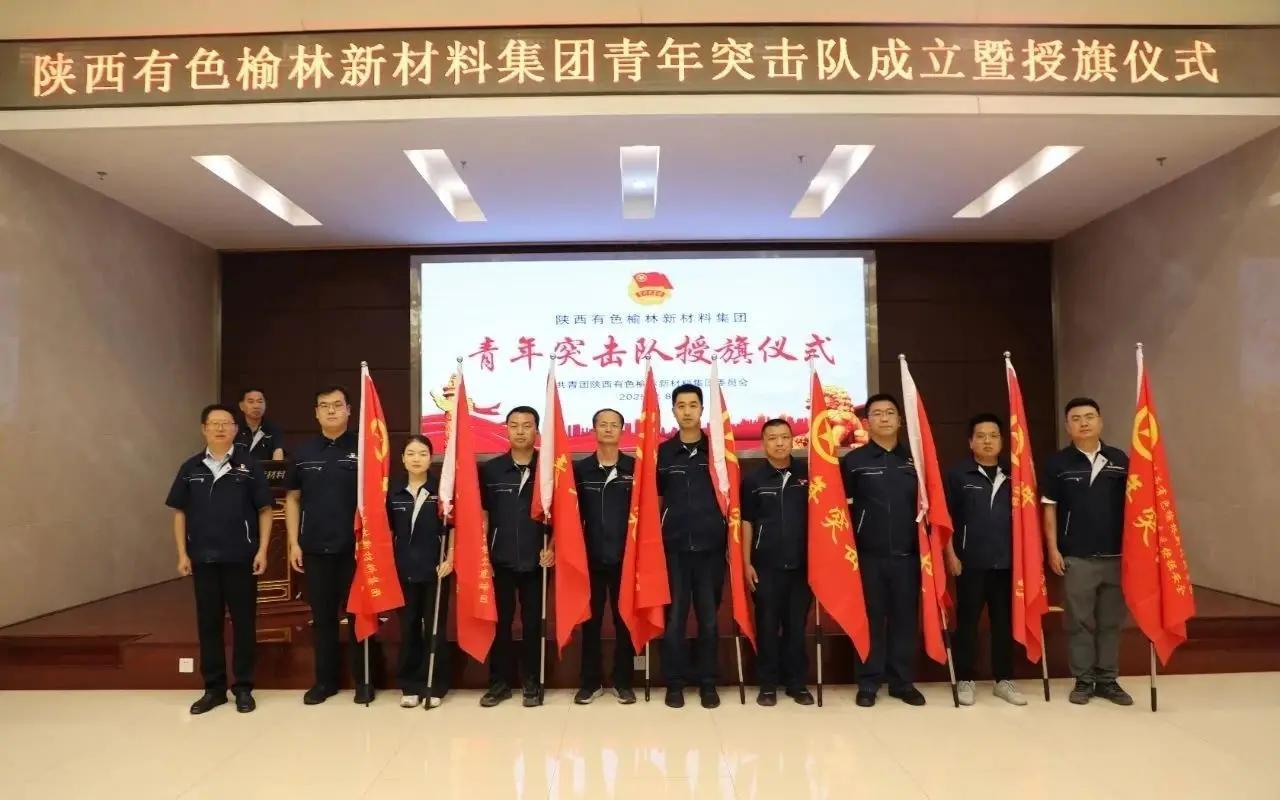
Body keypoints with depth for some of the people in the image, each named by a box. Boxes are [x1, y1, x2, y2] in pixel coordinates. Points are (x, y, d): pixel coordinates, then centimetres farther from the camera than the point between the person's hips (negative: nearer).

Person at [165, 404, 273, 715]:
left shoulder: (248, 465, -3)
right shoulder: (191, 468, 5)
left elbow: (264, 509, -1)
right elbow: (180, 512, 10)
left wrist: (262, 550, -7)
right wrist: (182, 554, 4)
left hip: (241, 558, -2)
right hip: (203, 559, 3)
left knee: (244, 621, 4)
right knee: (208, 623, 10)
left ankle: (243, 687, 16)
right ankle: (214, 688, 22)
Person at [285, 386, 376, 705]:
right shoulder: (304, 452, 6)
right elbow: (293, 499, 10)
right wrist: (294, 542, 4)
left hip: (356, 548, -3)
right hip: (316, 549, 3)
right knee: (322, 617, 11)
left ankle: (363, 679, 18)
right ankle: (325, 680, 24)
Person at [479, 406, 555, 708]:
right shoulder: (490, 469, 3)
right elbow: (482, 515, 5)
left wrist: (552, 547, -9)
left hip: (536, 560, -1)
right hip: (500, 560, 1)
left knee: (533, 623, 7)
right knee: (500, 622, 8)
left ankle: (532, 682, 19)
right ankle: (499, 681, 20)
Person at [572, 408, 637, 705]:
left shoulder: (635, 467, 0)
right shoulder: (580, 469, 3)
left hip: (625, 556, 0)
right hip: (590, 556, 1)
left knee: (624, 619, 8)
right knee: (590, 620, 8)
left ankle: (623, 682, 20)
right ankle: (591, 681, 20)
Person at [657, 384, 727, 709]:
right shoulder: (662, 452, 4)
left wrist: (730, 539, 1)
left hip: (711, 546, 0)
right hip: (674, 548, 0)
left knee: (709, 618, 8)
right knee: (674, 617, 4)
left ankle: (707, 683, 20)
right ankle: (675, 683, 16)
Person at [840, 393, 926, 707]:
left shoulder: (914, 458, 8)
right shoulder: (853, 460, 0)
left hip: (907, 554, 2)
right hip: (868, 554, -2)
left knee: (906, 618, 8)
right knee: (871, 619, 4)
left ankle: (903, 682, 21)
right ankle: (868, 683, 14)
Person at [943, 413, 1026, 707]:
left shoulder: (1011, 475, 7)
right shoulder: (958, 474, -1)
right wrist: (951, 555, -6)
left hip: (1006, 562, 3)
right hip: (970, 561, -3)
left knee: (1004, 621, 9)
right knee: (967, 621, 4)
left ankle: (1004, 680, 21)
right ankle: (965, 680, 14)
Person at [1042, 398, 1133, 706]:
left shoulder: (1119, 460, 4)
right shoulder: (1058, 463, -2)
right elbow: (1049, 508, -1)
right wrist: (1053, 549, -5)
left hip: (1116, 554, 2)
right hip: (1076, 557, -2)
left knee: (1111, 621, 10)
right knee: (1080, 621, 5)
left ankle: (1108, 680, 22)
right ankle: (1083, 680, 15)